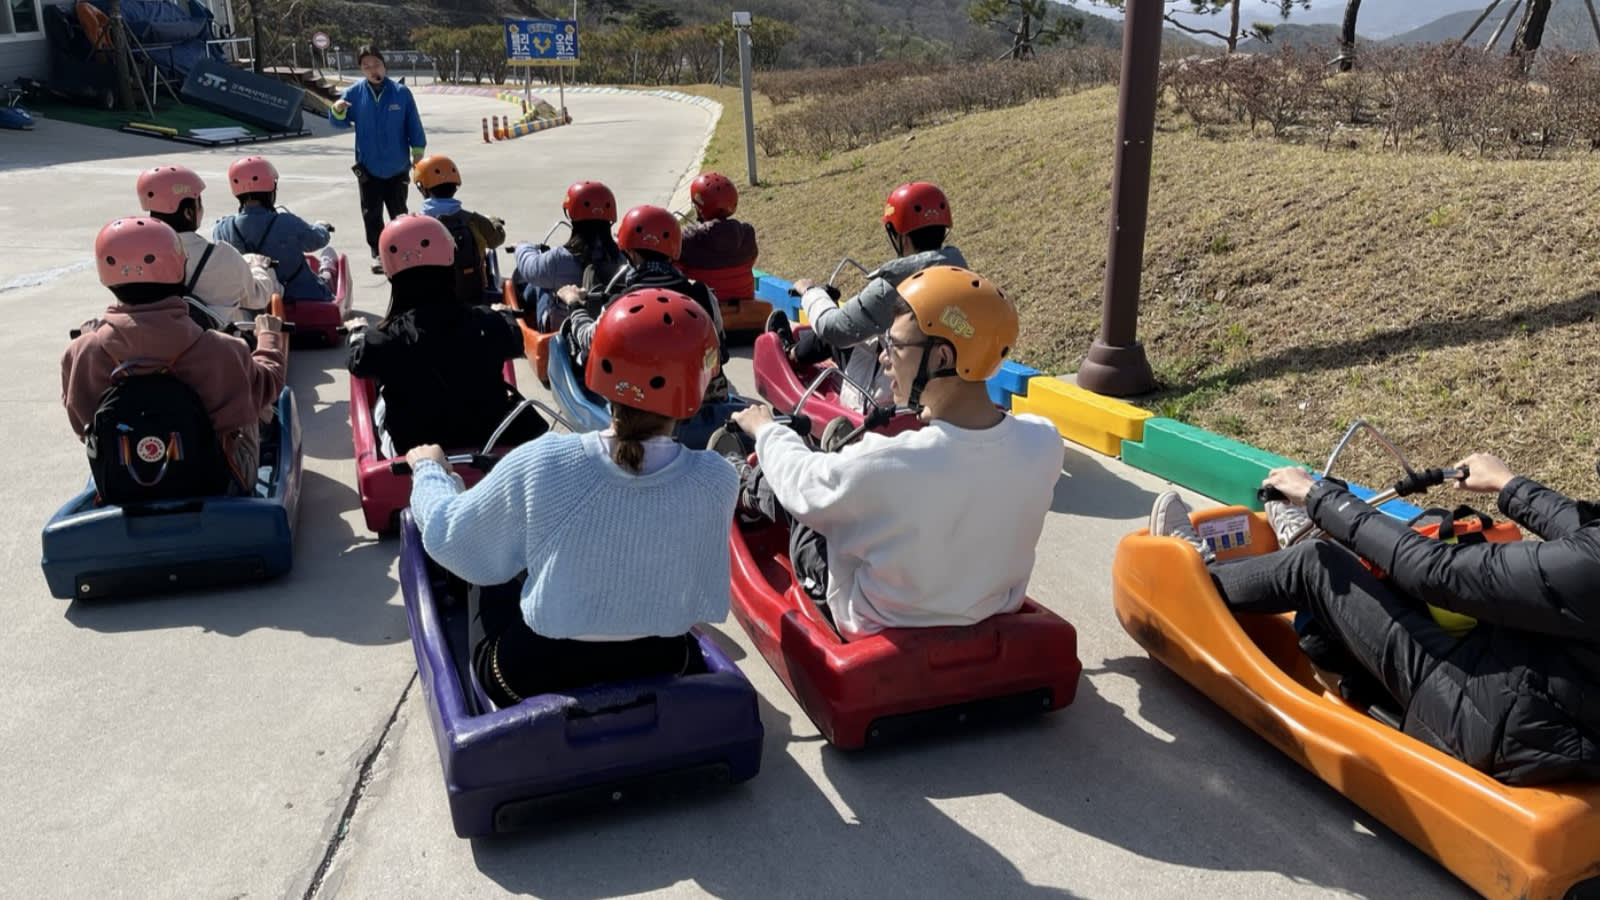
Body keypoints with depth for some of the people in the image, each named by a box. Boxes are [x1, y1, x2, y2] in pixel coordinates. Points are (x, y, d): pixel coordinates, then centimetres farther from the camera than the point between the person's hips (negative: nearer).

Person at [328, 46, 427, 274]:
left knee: (399, 213, 8)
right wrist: (337, 110, -19)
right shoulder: (354, 93, -3)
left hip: (397, 167, -1)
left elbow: (414, 126, 0)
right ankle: (378, 254, 17)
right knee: (372, 214, 6)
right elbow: (340, 123, 3)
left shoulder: (401, 92, -6)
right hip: (368, 167, 1)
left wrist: (418, 155, 1)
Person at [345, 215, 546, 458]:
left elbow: (357, 359, 6)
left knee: (381, 398, 22)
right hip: (487, 438, 1)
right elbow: (515, 339, 9)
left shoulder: (389, 337, -18)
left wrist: (358, 330, 29)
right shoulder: (487, 323, -15)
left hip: (414, 447, -1)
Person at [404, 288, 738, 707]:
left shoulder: (539, 464, -22)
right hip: (660, 670, 2)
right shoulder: (716, 481, -19)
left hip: (536, 674, -1)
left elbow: (448, 538, -4)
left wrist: (428, 470, 16)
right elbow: (706, 599, -2)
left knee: (490, 609, 30)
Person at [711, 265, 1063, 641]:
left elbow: (800, 482, -14)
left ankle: (743, 483, 52)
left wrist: (765, 429, 7)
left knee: (790, 490, 19)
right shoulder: (1044, 442, -23)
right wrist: (939, 418, 19)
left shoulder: (886, 462, -36)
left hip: (882, 626, -4)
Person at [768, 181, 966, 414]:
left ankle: (792, 353, 44)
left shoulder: (892, 288, -28)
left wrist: (811, 291, 5)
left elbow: (833, 328, -15)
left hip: (886, 401, -6)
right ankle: (799, 351, 47)